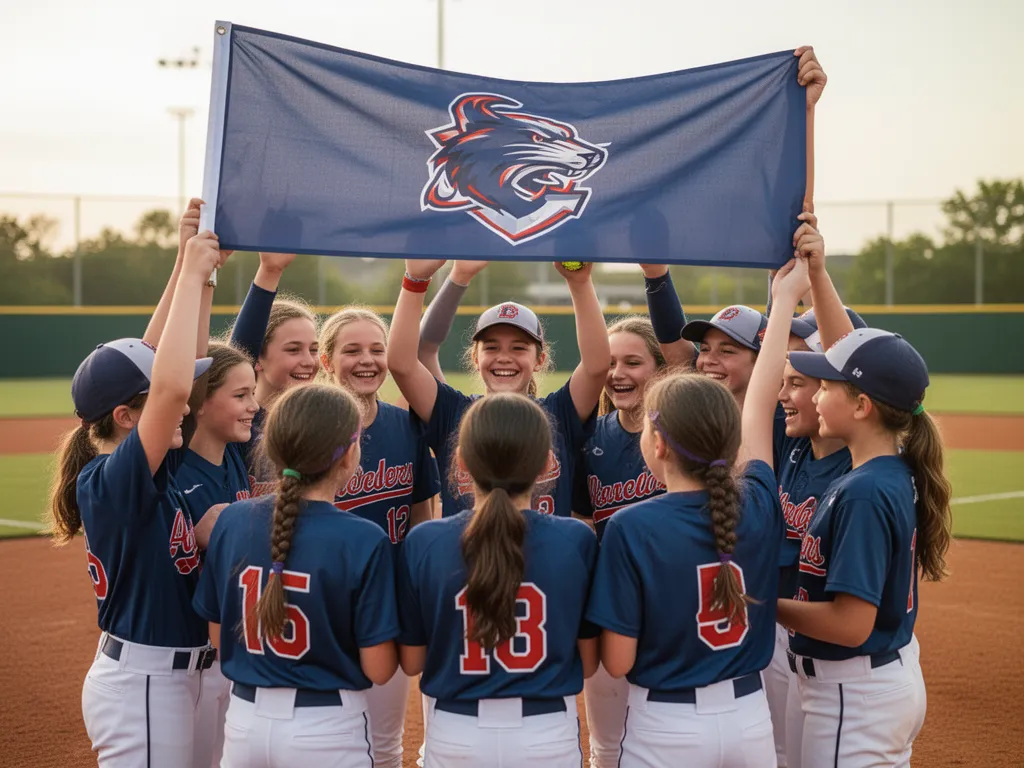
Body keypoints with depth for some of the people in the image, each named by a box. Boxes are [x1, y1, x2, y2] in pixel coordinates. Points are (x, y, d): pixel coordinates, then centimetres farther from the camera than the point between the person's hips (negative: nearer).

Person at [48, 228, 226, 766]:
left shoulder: (150, 467, 4)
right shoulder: (109, 480, -20)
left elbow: (158, 363, 5)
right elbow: (171, 387, -34)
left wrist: (190, 264, -2)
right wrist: (191, 274, -27)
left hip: (174, 677, 9)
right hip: (143, 687, -9)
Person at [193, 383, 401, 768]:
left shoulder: (231, 521, -5)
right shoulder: (364, 541, -17)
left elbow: (219, 638, 3)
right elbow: (378, 669, -13)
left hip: (245, 721, 4)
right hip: (327, 727, -4)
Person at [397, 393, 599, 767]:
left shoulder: (424, 543, -12)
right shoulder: (577, 540, -12)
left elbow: (412, 661, -2)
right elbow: (588, 663, -3)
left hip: (456, 735, 0)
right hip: (548, 734, 0)